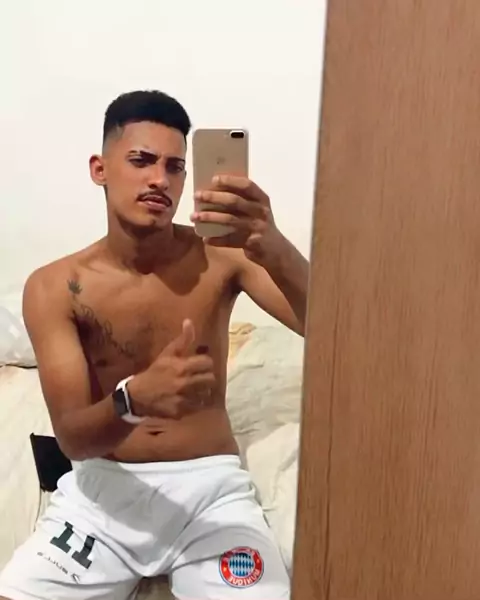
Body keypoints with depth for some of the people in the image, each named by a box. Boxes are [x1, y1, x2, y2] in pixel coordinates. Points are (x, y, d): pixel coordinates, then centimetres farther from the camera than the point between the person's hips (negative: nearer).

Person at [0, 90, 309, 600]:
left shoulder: (221, 255, -6)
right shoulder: (53, 288, -5)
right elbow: (72, 437, -11)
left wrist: (275, 252, -41)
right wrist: (134, 398, -34)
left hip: (209, 485, 0)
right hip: (102, 489, 1)